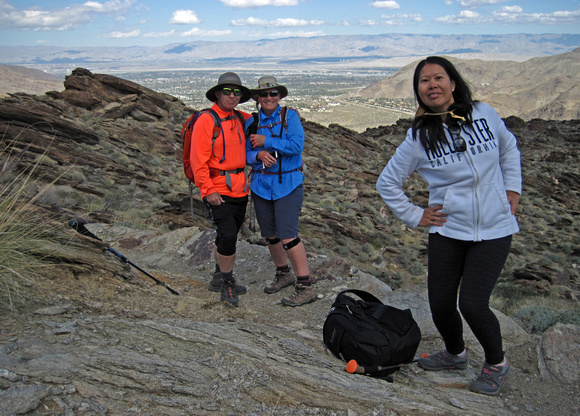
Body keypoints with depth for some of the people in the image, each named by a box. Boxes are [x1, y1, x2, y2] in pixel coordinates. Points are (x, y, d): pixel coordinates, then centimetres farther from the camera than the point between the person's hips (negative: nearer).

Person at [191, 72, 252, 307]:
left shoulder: (241, 119, 10)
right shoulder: (207, 120, -11)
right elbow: (198, 160, -15)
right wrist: (208, 190, -20)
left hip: (240, 189, 7)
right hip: (217, 191, -7)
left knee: (229, 235, 16)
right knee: (227, 235, -13)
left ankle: (220, 278, 34)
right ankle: (227, 286, 5)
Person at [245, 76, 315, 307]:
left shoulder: (290, 116, -4)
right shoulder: (252, 122, 7)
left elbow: (297, 145, -17)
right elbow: (246, 154, 6)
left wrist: (266, 142, -15)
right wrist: (259, 154, -16)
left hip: (288, 184, -5)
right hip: (261, 184, 5)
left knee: (287, 235, -12)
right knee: (270, 235, 13)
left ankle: (305, 287, -5)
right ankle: (283, 275, 34)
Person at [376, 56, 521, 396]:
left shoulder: (484, 114, -3)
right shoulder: (419, 137, -6)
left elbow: (509, 148, 17)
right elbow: (387, 183, 5)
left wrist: (513, 189, 8)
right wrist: (415, 216, 1)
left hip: (494, 228, -1)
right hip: (448, 230, 1)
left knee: (472, 303, -10)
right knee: (440, 304, 4)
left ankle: (497, 363, 21)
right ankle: (455, 354, 38)